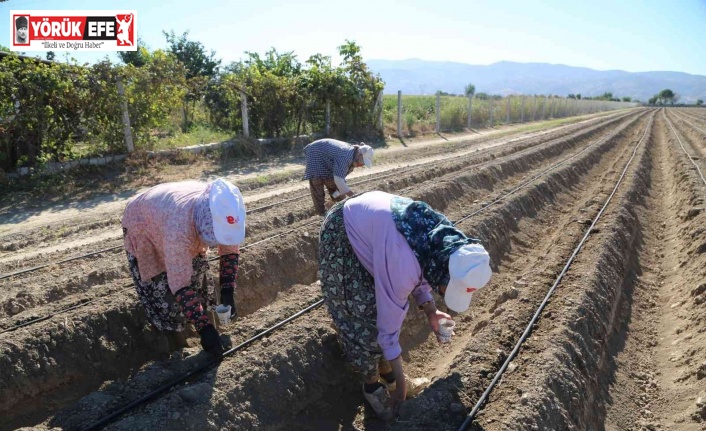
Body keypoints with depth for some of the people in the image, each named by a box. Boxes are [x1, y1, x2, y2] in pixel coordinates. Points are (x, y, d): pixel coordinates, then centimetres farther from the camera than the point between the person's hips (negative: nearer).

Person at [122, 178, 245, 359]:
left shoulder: (223, 211, -30)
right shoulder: (179, 228, -47)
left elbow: (230, 249, -13)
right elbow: (181, 285, -41)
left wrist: (227, 292, -20)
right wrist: (204, 328, -40)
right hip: (142, 229, -5)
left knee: (198, 277, 8)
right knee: (164, 295, -6)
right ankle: (179, 351, 11)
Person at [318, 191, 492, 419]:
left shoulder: (445, 243, -16)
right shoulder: (402, 263, -39)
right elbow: (389, 322, -27)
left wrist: (430, 311, -5)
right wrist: (401, 381, -16)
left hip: (370, 219, 7)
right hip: (342, 236, -7)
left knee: (384, 304, 7)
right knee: (361, 314, -4)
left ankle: (385, 370, 26)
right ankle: (371, 383, 17)